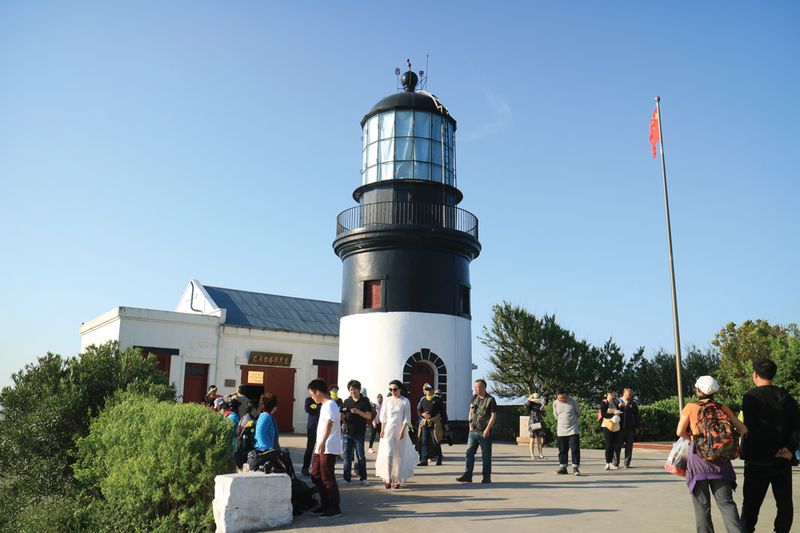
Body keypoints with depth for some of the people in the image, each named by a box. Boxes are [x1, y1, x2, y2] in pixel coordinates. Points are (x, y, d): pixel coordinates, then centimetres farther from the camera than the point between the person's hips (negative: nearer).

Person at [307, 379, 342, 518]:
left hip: (329, 448, -11)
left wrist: (323, 441, -44)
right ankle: (325, 504, 25)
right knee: (316, 475, 15)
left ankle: (335, 508, 4)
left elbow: (329, 423, -32)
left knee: (327, 478, -5)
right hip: (321, 447, 11)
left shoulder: (329, 405, -17)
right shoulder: (325, 405, 16)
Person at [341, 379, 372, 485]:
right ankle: (346, 477, 11)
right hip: (347, 432, 3)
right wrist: (341, 415, -14)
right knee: (347, 456, 5)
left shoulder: (365, 401, 2)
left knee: (361, 456, 0)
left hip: (359, 433, -3)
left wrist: (358, 411, -18)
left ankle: (363, 478, 9)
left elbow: (369, 416, -5)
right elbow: (341, 416, 10)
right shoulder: (346, 401, 11)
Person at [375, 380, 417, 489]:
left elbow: (407, 418, -2)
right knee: (388, 454, -12)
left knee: (399, 456, 5)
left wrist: (403, 430, -11)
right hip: (388, 430, 1)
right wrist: (382, 430, 0)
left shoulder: (405, 401, -1)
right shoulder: (387, 400, 4)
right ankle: (388, 478, -3)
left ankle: (397, 480, 16)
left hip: (400, 430, 0)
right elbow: (383, 417, 8)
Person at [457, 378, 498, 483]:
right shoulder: (474, 398, 9)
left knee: (486, 455, 3)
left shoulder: (490, 400, -8)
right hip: (473, 431, 5)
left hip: (484, 432, -5)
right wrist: (470, 424, 11)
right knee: (469, 452, 1)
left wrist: (487, 429, -15)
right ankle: (467, 476, 4)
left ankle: (487, 478, 12)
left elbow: (493, 415, -10)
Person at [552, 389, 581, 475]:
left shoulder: (573, 402, -6)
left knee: (575, 449, -5)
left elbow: (578, 413, 8)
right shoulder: (555, 403, 1)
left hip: (573, 429, -2)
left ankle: (575, 467, -2)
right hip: (561, 430, 3)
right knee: (562, 450, 7)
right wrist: (564, 420, 9)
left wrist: (571, 419, 8)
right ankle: (562, 467, 15)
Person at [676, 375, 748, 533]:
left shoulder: (691, 407, -1)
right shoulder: (723, 408, 7)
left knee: (702, 505, 7)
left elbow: (680, 432, -4)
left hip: (698, 458, -2)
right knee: (726, 502, 3)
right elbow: (742, 429, 7)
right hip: (720, 460, 2)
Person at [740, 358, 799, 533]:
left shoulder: (750, 397, -9)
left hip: (757, 460, -3)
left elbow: (750, 428, -17)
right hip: (782, 461, 4)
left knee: (751, 504, 5)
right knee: (784, 503, 14)